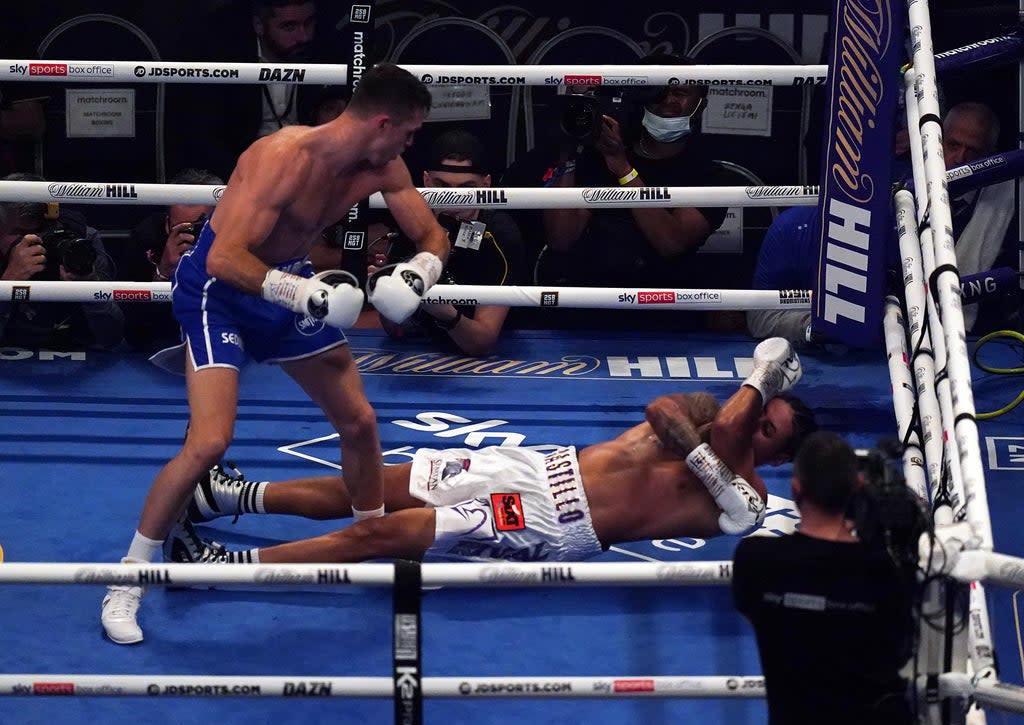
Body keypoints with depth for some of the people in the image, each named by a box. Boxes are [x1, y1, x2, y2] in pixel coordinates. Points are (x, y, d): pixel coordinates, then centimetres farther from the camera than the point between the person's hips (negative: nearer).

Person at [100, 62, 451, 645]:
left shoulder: (382, 168, -9)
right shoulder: (286, 158, -32)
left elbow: (433, 237, 3)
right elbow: (225, 258, -36)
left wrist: (417, 275, -19)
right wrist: (306, 294, -41)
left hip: (290, 281, 8)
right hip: (220, 288, -8)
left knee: (359, 420, 11)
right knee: (210, 442, -20)